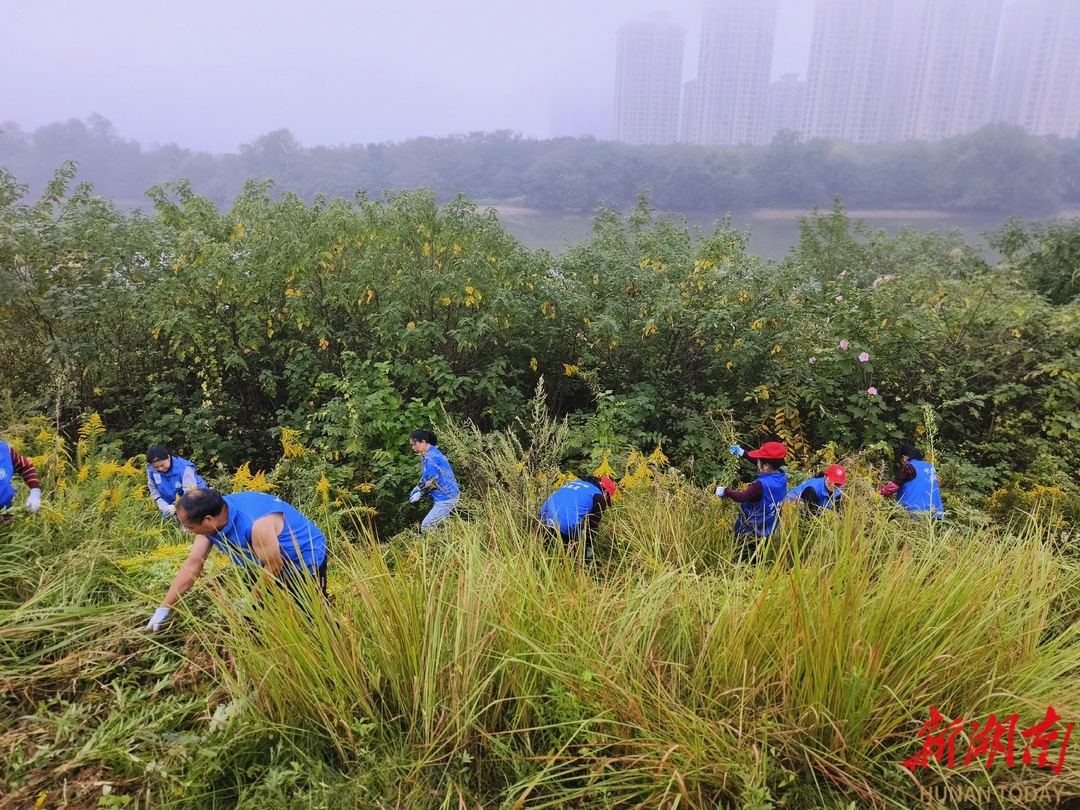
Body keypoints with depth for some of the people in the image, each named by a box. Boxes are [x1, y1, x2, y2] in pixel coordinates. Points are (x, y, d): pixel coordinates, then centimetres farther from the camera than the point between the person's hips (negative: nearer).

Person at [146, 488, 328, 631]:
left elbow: (274, 567, -26)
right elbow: (192, 566, -3)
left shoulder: (256, 523, -38)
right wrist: (163, 608, -2)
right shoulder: (210, 523, -12)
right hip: (268, 563, 8)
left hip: (305, 560, -8)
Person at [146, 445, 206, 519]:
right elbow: (153, 489, -2)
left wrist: (176, 506, -51)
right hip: (173, 503, 5)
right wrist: (163, 506, -15)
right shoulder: (151, 469, -16)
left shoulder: (184, 468, -34)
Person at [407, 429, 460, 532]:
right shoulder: (433, 452, 12)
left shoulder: (430, 458, -18)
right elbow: (426, 477, 21)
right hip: (450, 494, 10)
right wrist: (418, 488, 10)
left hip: (446, 498, -10)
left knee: (426, 526, -9)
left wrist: (419, 494, -7)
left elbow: (432, 482, -19)